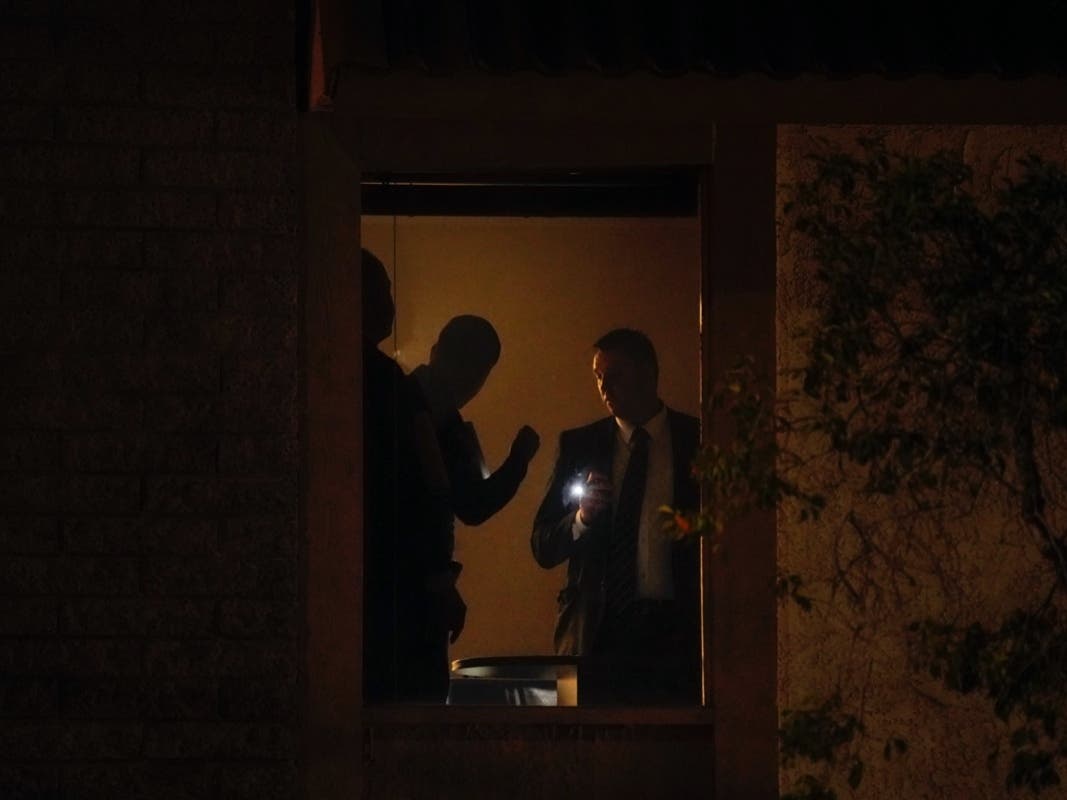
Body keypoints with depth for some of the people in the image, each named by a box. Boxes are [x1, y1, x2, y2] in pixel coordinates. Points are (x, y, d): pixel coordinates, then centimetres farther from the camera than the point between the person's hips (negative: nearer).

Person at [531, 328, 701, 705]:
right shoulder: (579, 445, 11)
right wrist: (581, 518, -11)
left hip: (675, 632, -1)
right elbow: (543, 547, 9)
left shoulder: (698, 442, 6)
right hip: (597, 630, 1)